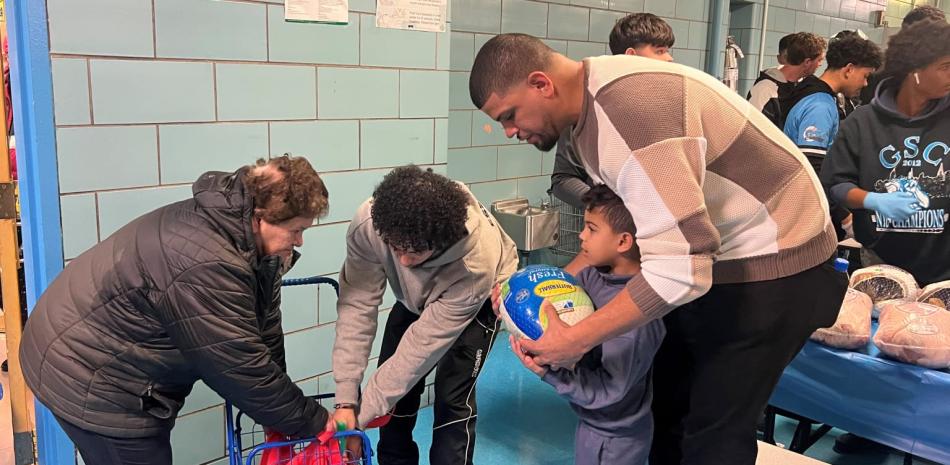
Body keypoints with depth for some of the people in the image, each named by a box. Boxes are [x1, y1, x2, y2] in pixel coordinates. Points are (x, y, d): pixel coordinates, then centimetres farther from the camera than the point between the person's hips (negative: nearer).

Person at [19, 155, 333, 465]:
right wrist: (316, 423, -16)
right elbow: (245, 370, -27)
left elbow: (264, 325, 0)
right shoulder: (208, 269, -34)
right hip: (88, 379, -9)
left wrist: (278, 417, 3)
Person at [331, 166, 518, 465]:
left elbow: (424, 344, -35)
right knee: (395, 387, 0)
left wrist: (360, 415, -31)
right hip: (415, 295, 4)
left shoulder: (477, 264, -43)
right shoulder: (368, 223, -37)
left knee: (452, 397, -14)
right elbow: (357, 306, -30)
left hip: (479, 296, -3)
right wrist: (345, 400, -33)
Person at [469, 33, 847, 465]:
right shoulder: (593, 107, 0)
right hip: (711, 252, 9)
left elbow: (678, 270, -35)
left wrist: (575, 340, -27)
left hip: (773, 259, -9)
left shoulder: (631, 104, -31)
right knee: (670, 401, 15)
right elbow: (629, 220, 10)